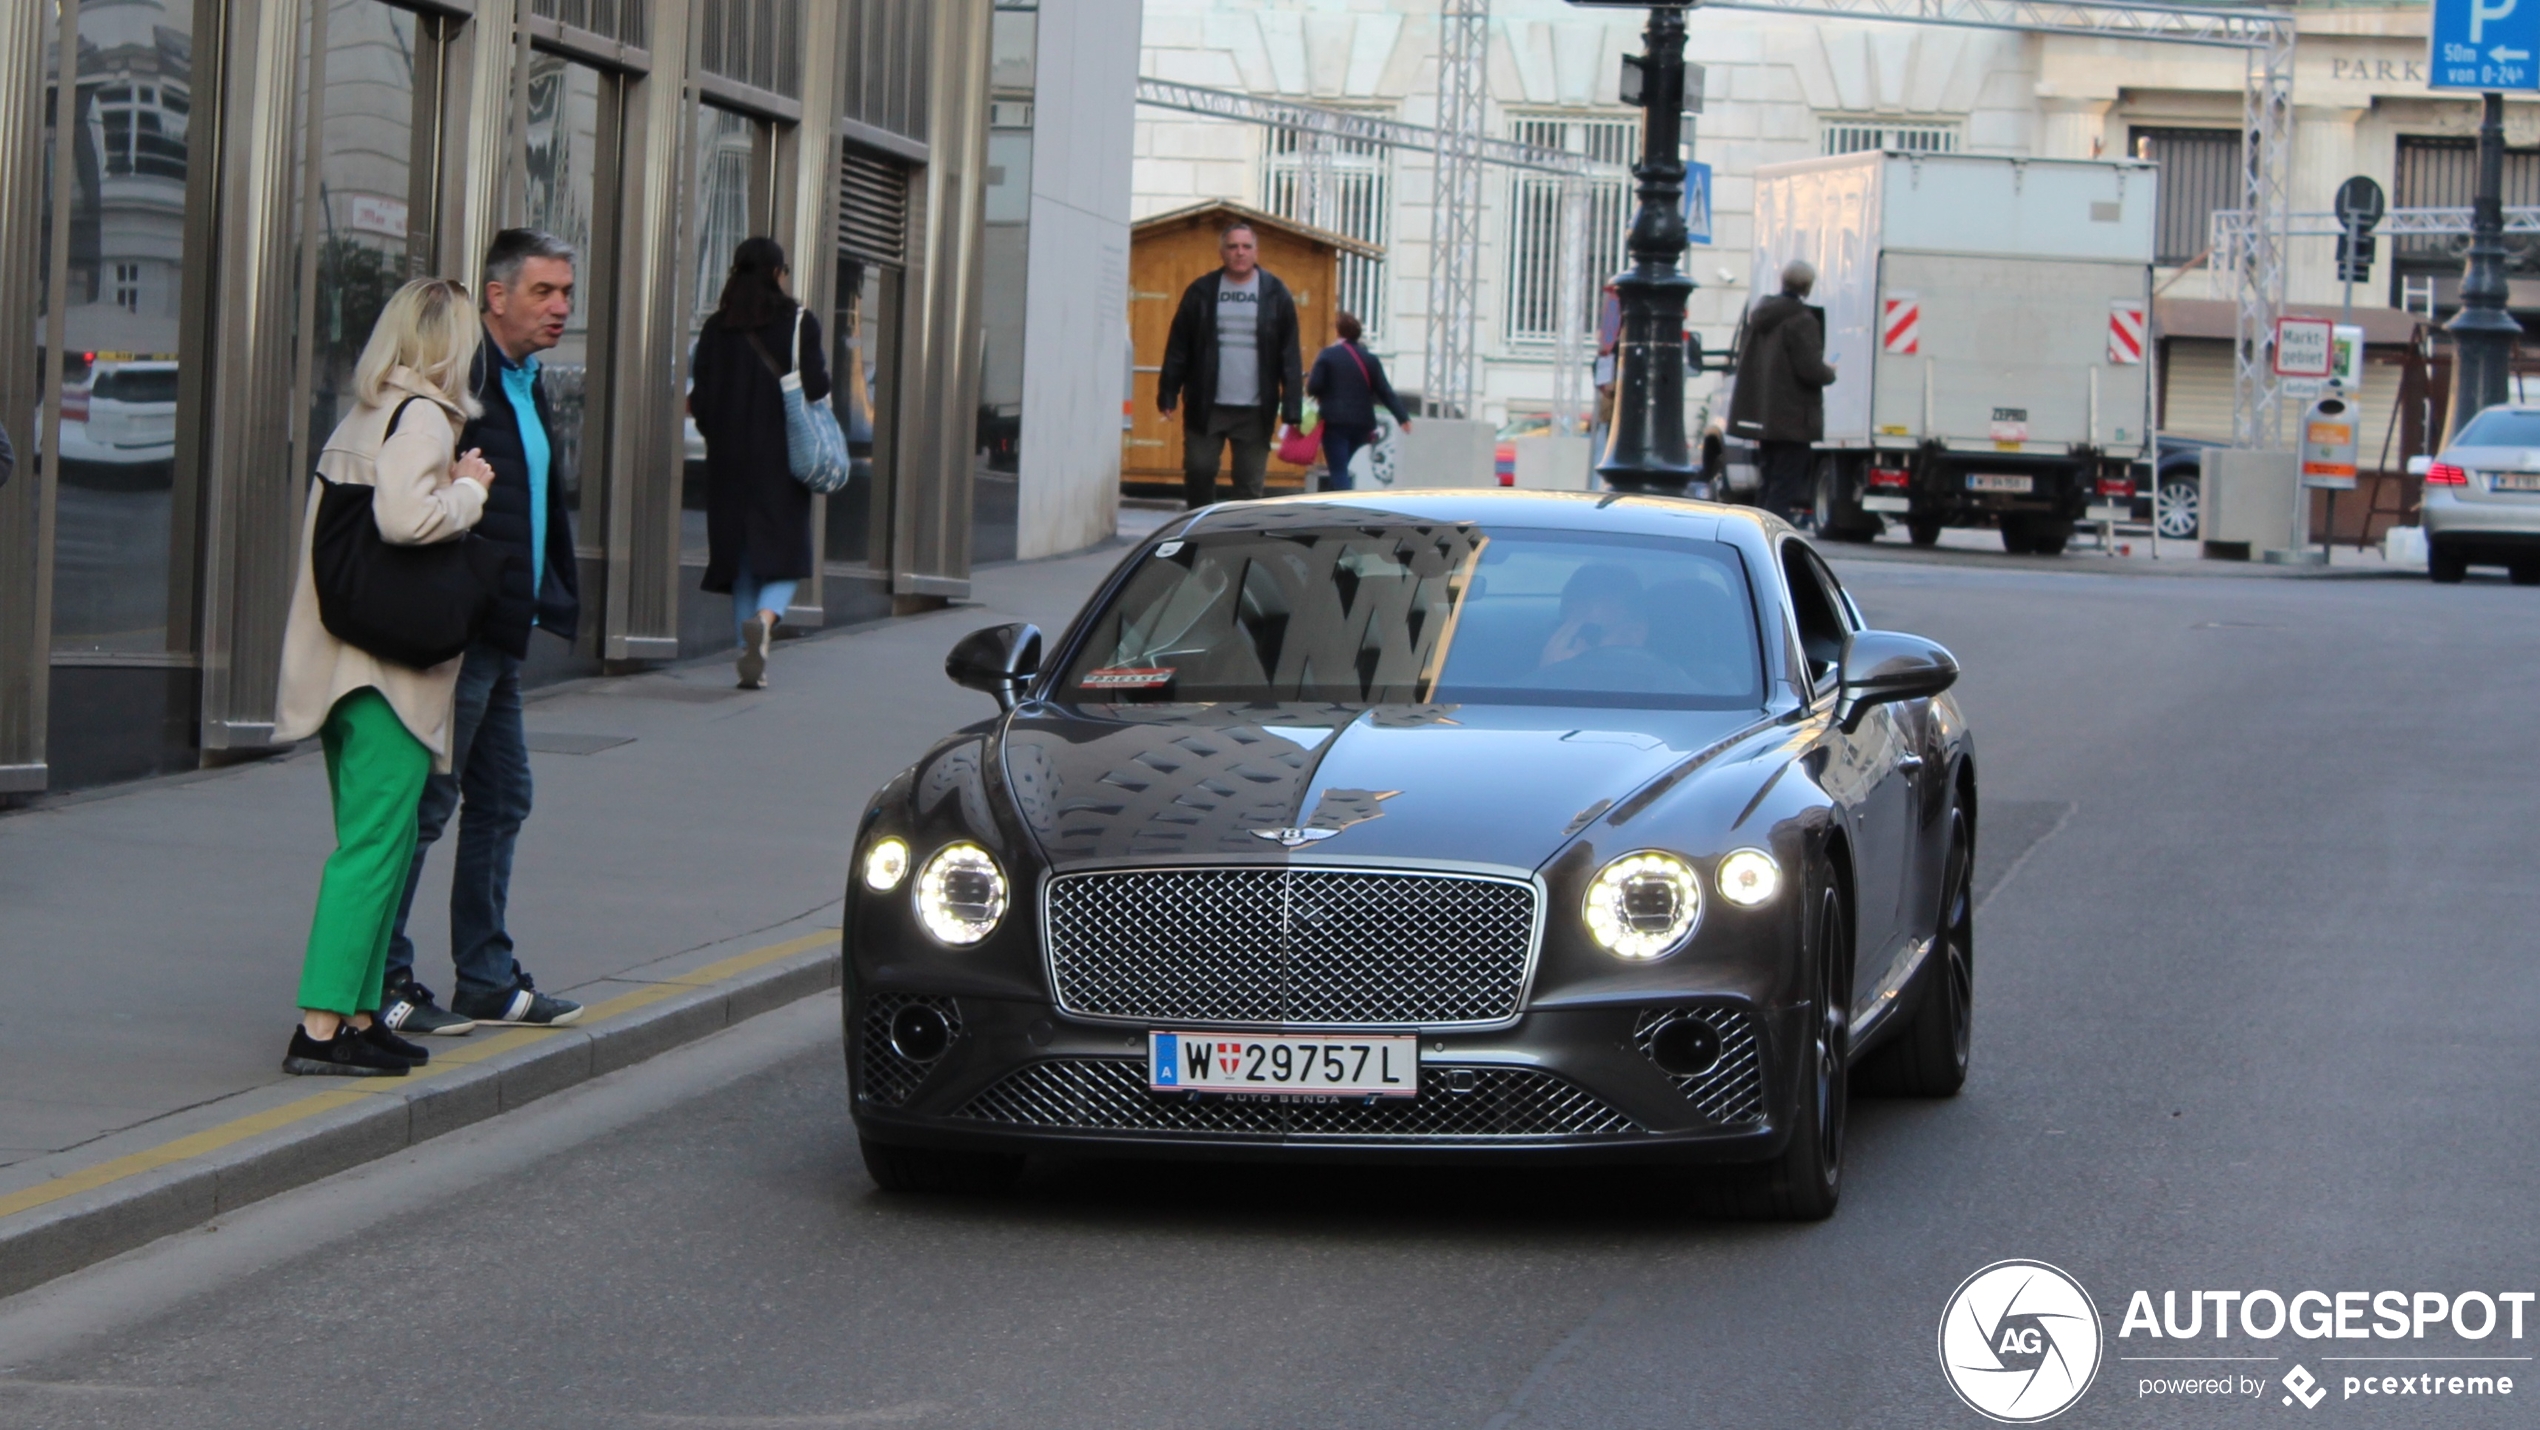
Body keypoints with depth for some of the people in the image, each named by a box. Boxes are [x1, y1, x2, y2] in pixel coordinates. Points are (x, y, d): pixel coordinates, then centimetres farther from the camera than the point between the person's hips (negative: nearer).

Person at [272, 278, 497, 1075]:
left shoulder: (359, 421, 16)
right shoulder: (422, 417, -11)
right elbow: (403, 517, -27)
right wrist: (468, 493, -10)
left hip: (343, 665, 9)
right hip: (391, 662, -9)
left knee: (377, 841, 14)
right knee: (375, 844, -8)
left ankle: (359, 1013, 15)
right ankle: (322, 1024, -10)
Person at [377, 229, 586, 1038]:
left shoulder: (525, 386, 16)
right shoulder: (461, 379, -16)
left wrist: (555, 603, 16)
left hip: (501, 636, 10)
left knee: (501, 802, 14)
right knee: (425, 805, -5)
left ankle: (488, 978, 21)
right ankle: (382, 983, 1)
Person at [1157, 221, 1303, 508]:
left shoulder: (1275, 293, 5)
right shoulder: (1202, 291, 5)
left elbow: (1289, 355, 3)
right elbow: (1178, 347, 7)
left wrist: (1291, 409, -4)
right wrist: (1168, 394, -1)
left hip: (1254, 410, 0)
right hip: (1206, 407, 0)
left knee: (1250, 485, 1)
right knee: (1198, 472, -2)